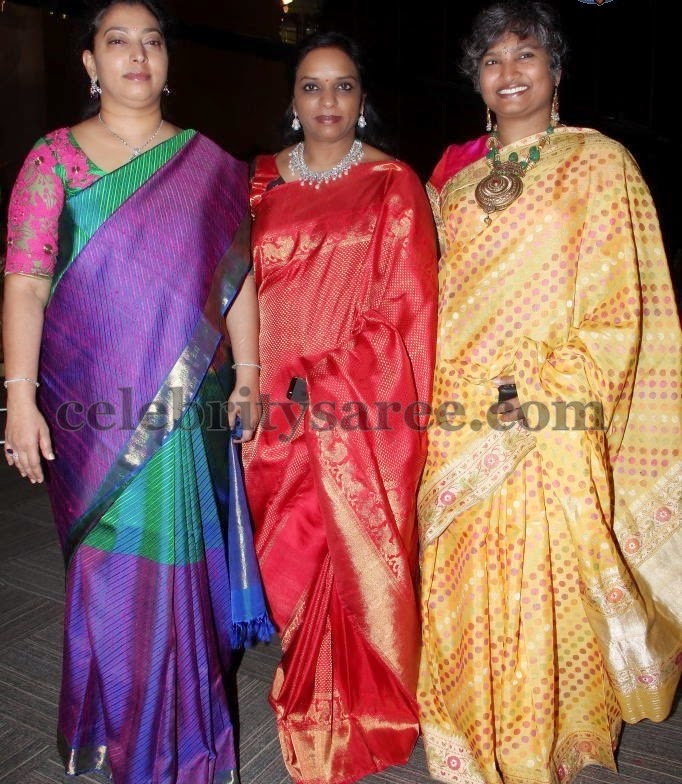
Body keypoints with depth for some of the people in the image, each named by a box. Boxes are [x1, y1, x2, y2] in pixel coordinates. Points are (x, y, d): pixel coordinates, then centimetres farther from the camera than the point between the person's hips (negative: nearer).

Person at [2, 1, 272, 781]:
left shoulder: (209, 165, 7)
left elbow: (237, 277, 7)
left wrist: (247, 376, 3)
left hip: (188, 406, 1)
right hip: (89, 406, -1)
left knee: (179, 557, 9)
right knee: (108, 561, 9)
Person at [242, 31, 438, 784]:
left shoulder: (394, 185, 0)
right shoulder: (263, 184, 9)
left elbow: (406, 307, -6)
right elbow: (245, 292, 10)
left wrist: (322, 382, -12)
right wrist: (263, 388, -1)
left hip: (365, 409, -3)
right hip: (279, 411, 3)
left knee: (362, 553, 5)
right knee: (290, 558, 10)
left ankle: (366, 708, 30)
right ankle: (311, 695, 35)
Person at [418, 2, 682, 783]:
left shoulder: (597, 163, 0)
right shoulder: (456, 174, 13)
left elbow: (618, 309, -7)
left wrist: (542, 401, -15)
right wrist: (438, 394, 4)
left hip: (548, 432, -4)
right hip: (457, 429, 4)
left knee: (541, 599, 4)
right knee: (459, 594, 11)